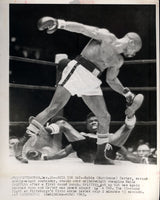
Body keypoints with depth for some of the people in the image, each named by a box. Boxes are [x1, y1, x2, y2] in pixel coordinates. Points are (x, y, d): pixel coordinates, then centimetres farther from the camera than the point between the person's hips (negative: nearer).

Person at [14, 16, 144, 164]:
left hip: (91, 83, 8)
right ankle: (22, 143, -9)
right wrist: (60, 23, -23)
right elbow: (83, 28, -9)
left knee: (105, 118, 3)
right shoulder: (106, 37, 0)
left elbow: (111, 79, 30)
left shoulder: (118, 61, 20)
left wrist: (127, 94, 25)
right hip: (77, 71, -8)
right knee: (54, 109, -15)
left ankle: (100, 156, 17)